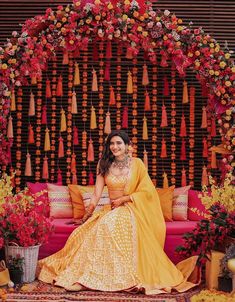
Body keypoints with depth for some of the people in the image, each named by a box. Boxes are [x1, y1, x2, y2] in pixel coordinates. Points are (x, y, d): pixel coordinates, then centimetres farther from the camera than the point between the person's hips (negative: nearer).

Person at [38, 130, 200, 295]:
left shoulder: (137, 164, 1)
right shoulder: (104, 165, 9)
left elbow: (147, 191, -3)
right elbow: (97, 194, 6)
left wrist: (123, 199, -10)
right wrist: (87, 216, -1)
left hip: (132, 211, -4)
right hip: (111, 211, 4)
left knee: (108, 225, -34)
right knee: (86, 231, -24)